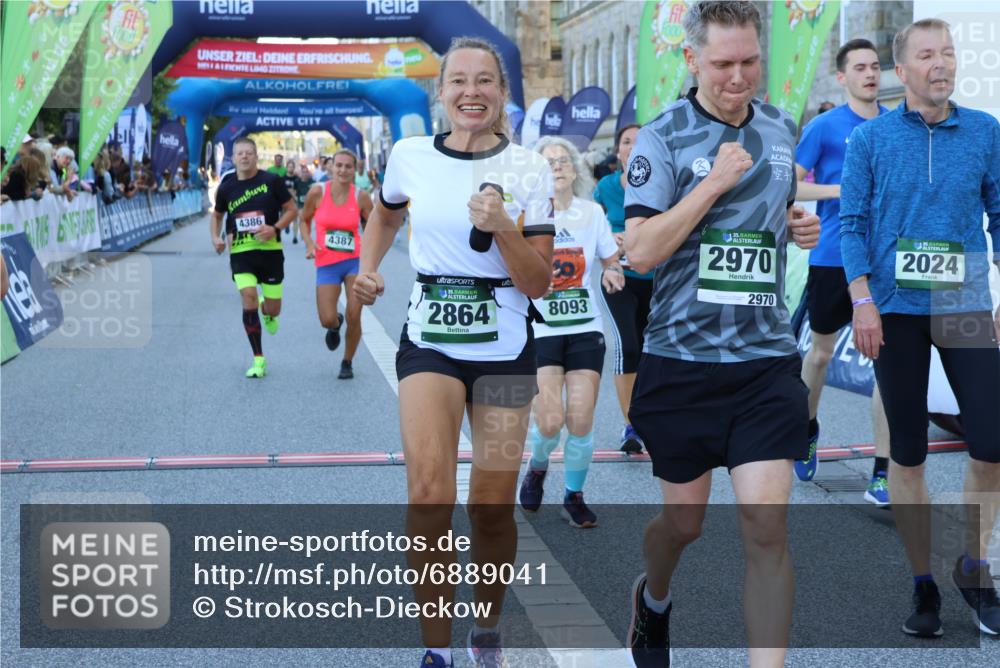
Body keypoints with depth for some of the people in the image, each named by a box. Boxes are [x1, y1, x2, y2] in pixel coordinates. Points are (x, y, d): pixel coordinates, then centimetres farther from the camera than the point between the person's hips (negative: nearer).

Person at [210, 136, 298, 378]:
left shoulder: (272, 181, -4)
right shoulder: (226, 187, 4)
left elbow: (292, 209, 1)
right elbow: (217, 215, 21)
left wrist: (275, 228, -15)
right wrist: (215, 237, 3)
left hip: (270, 250, -1)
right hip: (240, 252, 1)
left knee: (273, 308, 2)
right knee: (249, 298, -18)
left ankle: (267, 314, 45)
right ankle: (258, 359, -7)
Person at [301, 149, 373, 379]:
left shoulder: (361, 197, -3)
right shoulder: (318, 192, -4)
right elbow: (305, 220, 11)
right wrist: (309, 243, -6)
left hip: (355, 261, 0)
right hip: (327, 264, 0)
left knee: (354, 317, -6)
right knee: (327, 320, -10)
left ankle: (348, 363, 19)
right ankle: (335, 326, 31)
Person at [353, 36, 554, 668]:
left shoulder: (529, 168, -5)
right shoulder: (410, 156, 0)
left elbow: (539, 285, -7)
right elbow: (386, 215, 24)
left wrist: (502, 228, -22)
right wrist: (368, 267, 7)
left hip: (505, 350, 0)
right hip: (429, 344, 0)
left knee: (493, 509, 6)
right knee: (429, 493, -19)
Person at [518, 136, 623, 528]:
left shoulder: (592, 213, 5)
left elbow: (612, 261, 15)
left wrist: (611, 274, -7)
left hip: (585, 329, 2)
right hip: (540, 331, -2)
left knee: (581, 421, -5)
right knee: (550, 421, -12)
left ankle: (574, 497, 16)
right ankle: (536, 469, 22)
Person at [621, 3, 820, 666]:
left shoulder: (782, 129, 8)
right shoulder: (662, 137, -7)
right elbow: (640, 250, -15)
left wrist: (801, 226, 3)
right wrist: (715, 183, -18)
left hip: (767, 358, 3)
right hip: (683, 357, -2)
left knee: (767, 523, -7)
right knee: (684, 521, 13)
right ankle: (653, 597, 46)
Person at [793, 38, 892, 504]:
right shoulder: (824, 127, -3)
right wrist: (843, 189, -17)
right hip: (832, 256, -2)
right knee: (821, 352, 13)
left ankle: (882, 472, -3)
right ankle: (808, 430, 41)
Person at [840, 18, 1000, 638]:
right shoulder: (870, 138, 1)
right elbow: (852, 223, 0)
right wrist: (863, 301, -9)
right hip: (896, 312, -1)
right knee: (908, 452, 6)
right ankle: (923, 583, 19)